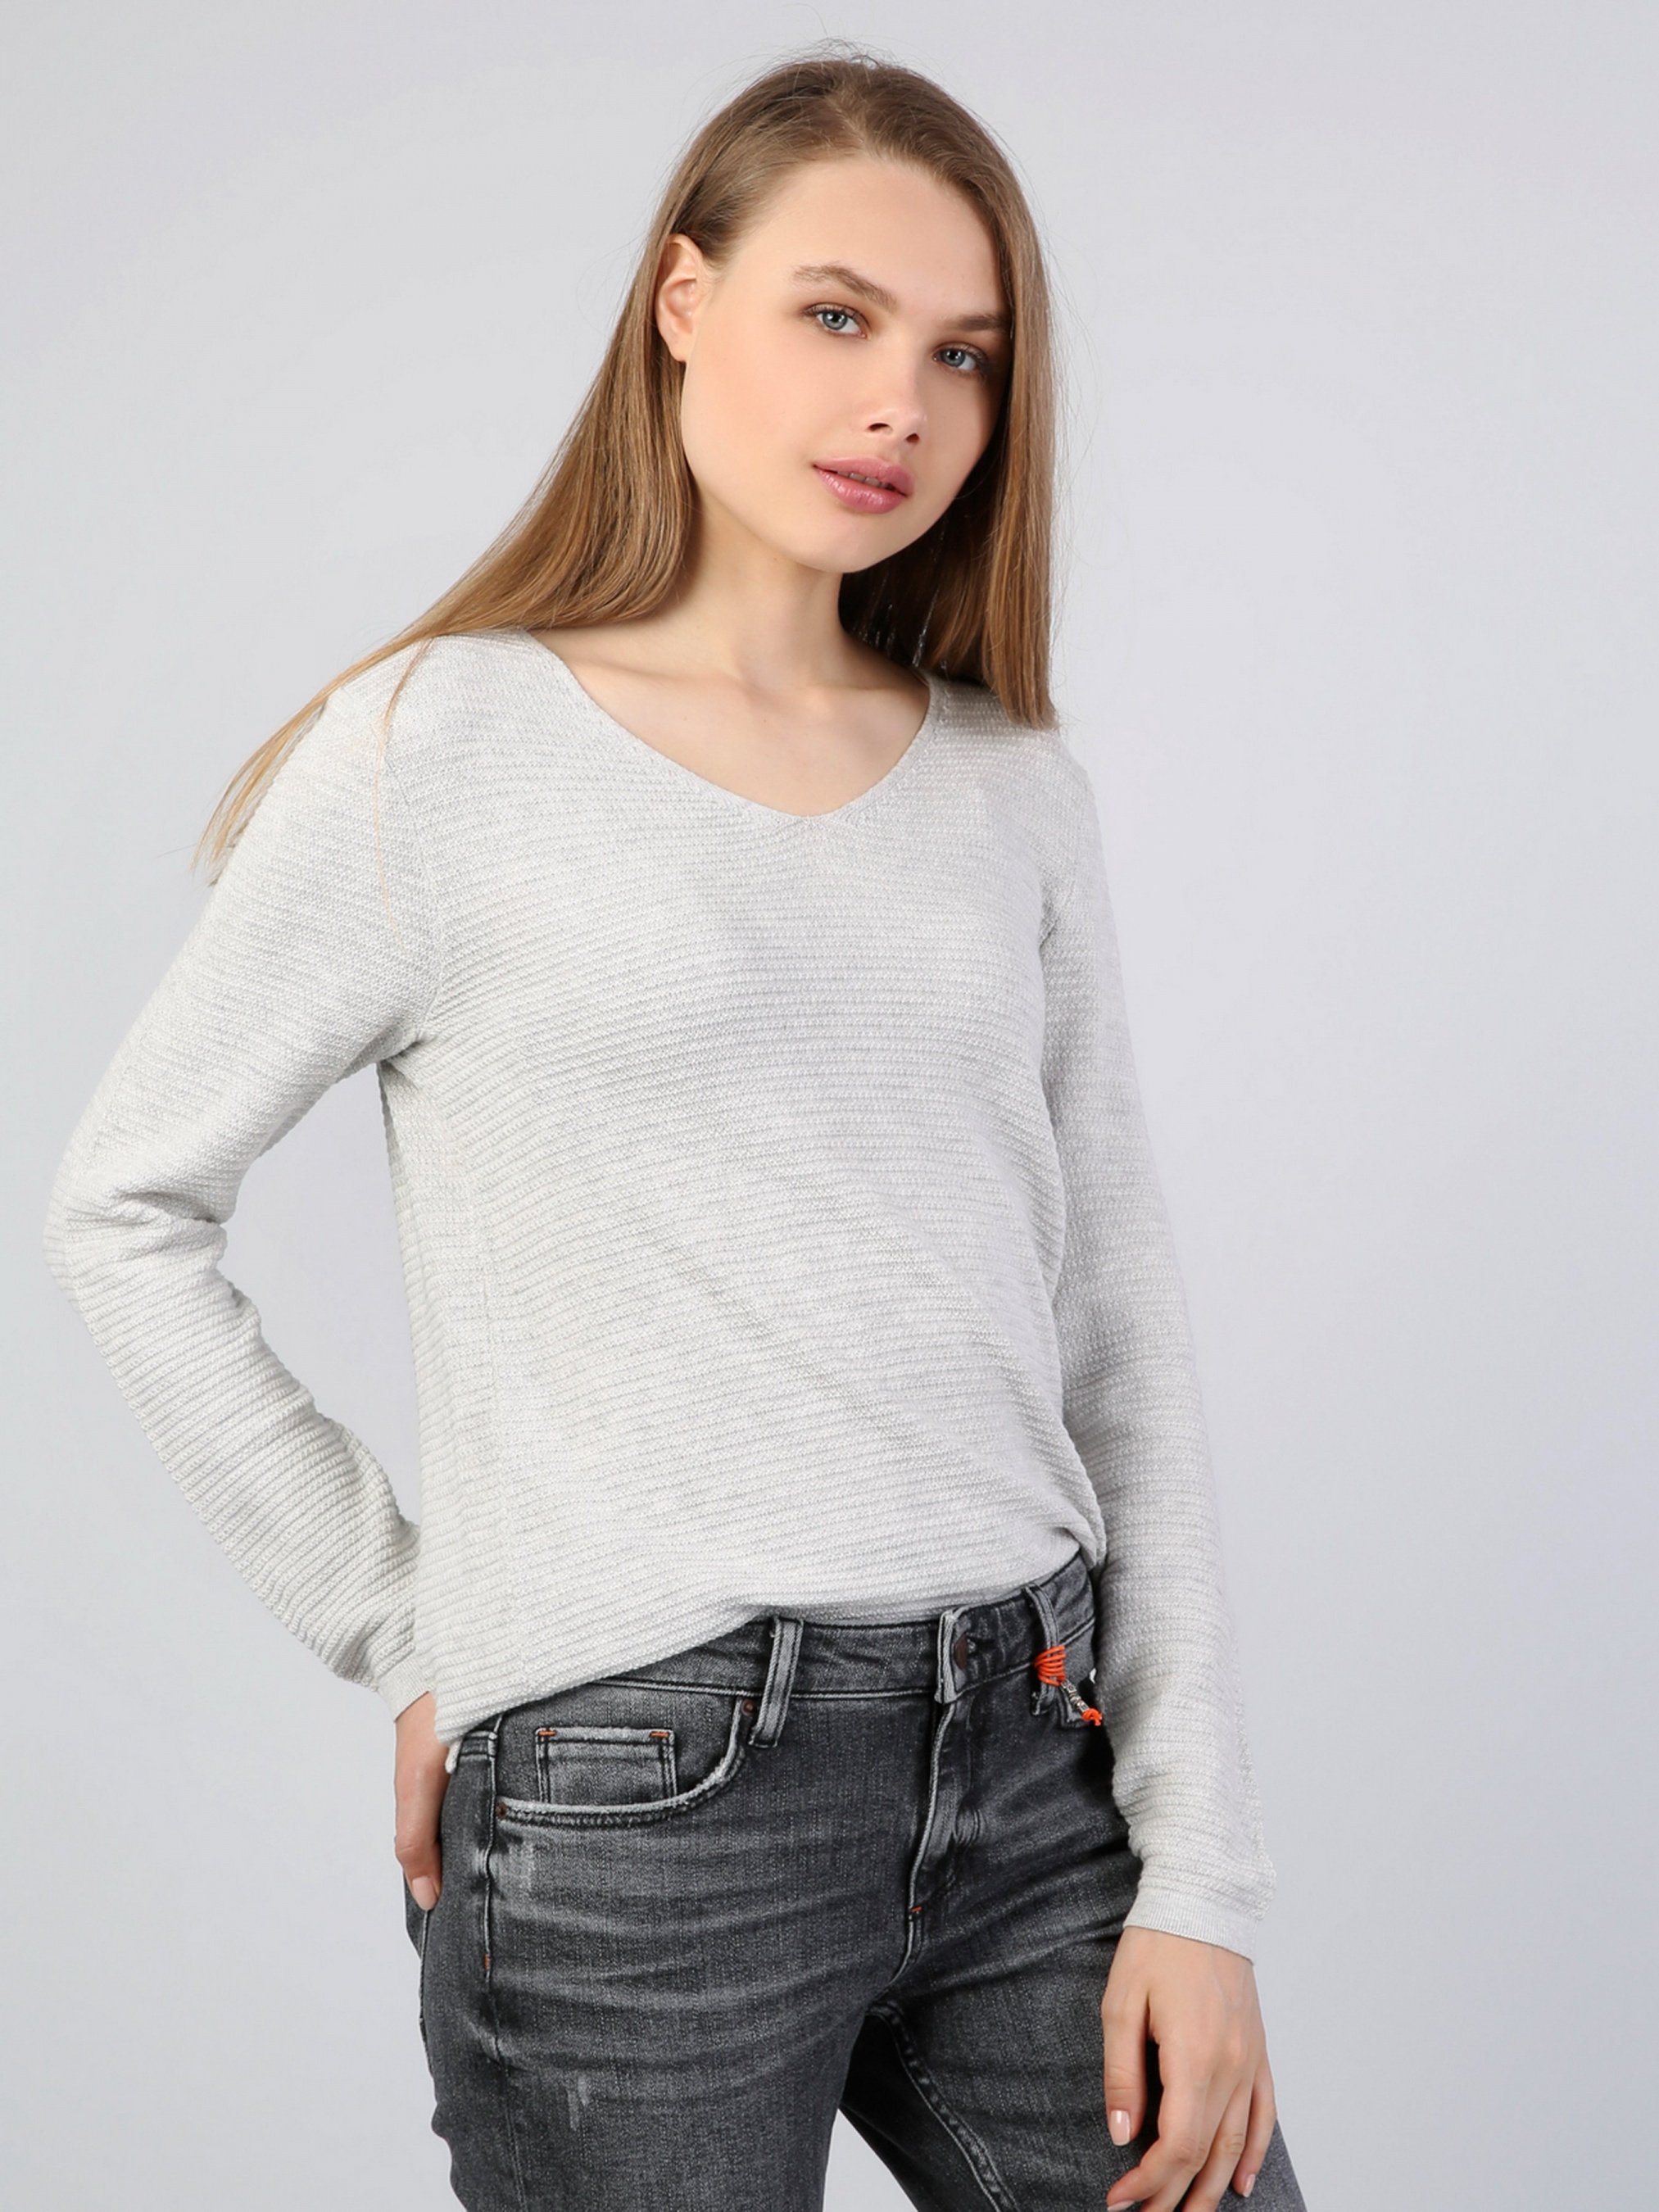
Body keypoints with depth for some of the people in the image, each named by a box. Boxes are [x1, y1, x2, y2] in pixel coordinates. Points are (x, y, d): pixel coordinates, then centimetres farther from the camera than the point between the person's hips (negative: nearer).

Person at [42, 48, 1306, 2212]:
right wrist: (404, 1635, -1)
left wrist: (1198, 1882, 2)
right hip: (640, 1802, -4)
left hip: (1039, 1767, 4)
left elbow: (1122, 1328, 7)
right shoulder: (444, 748, -3)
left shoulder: (1015, 791, 9)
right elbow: (127, 1212, 2)